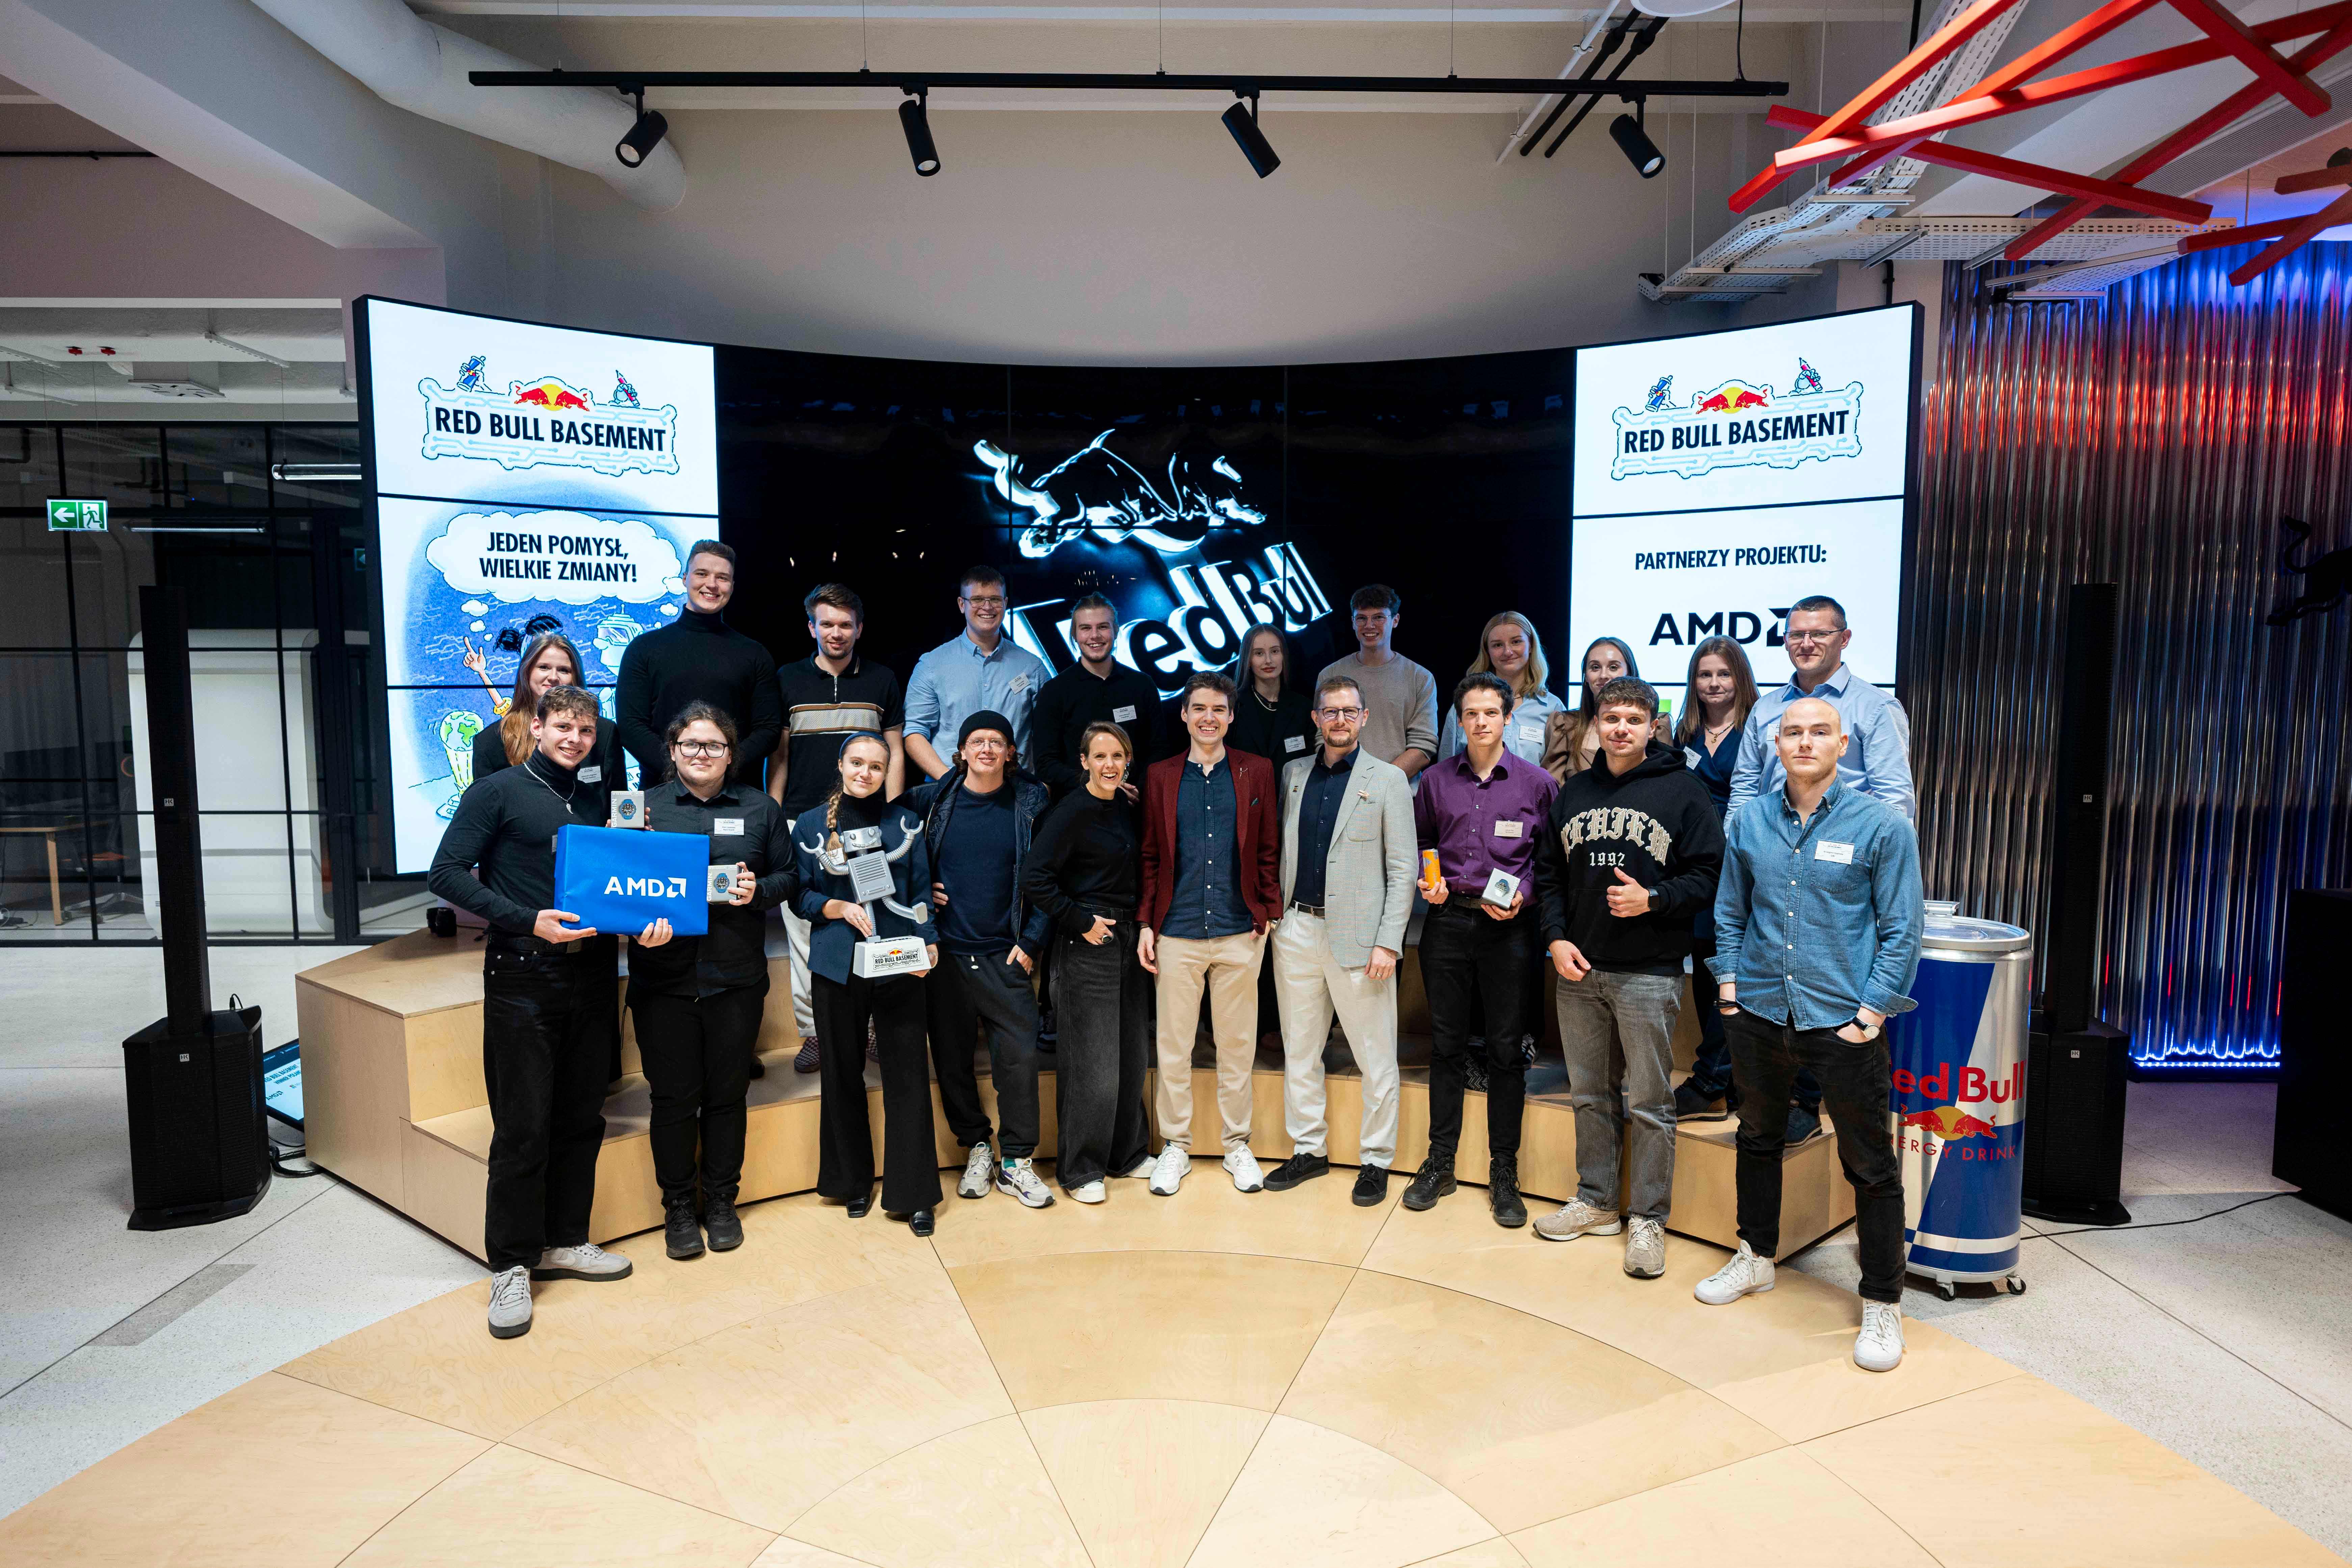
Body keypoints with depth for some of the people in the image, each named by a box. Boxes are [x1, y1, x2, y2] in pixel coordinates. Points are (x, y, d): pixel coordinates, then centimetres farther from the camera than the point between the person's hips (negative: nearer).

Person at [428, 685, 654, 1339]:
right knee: (523, 1126, -3)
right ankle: (512, 1265, 10)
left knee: (582, 1119, 11)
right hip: (522, 975, -5)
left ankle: (565, 1242, 25)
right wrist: (528, 921, -17)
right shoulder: (500, 793, 0)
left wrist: (646, 922, -4)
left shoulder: (595, 805, 15)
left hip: (592, 974, 5)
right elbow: (447, 873, -8)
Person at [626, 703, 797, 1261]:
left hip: (736, 977, 1)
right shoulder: (645, 806, 5)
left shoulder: (760, 809, 8)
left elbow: (789, 876, 9)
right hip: (664, 976, -1)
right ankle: (678, 1208, 20)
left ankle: (721, 1201, 25)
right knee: (674, 1097, 5)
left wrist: (758, 891, -10)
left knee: (727, 1094, 9)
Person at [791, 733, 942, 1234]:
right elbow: (800, 895, 6)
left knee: (907, 1074, -2)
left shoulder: (905, 823, 7)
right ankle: (853, 1181, 26)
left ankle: (914, 1193, 7)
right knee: (842, 1074, 10)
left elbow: (921, 891, 7)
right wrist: (837, 908, -12)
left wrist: (928, 944, -7)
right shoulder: (811, 826, 6)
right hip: (837, 966, 1)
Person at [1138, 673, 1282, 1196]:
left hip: (1239, 932, 0)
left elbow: (1269, 850, 6)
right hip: (1177, 933, 0)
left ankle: (1237, 1144, 23)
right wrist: (1145, 924, 2)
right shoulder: (1160, 776, 6)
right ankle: (1175, 1145, 21)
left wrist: (1270, 915, -2)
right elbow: (1150, 855, 7)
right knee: (1173, 1045, 6)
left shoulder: (1256, 772, 5)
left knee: (1237, 1044, 9)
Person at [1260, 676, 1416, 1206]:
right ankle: (1308, 1151, 26)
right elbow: (1278, 850, 13)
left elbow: (1403, 869, -4)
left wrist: (1388, 942, -10)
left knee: (1376, 1058, 3)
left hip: (1357, 934, -4)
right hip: (1296, 930, 4)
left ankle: (1376, 1161, 17)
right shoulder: (1294, 774, 10)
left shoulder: (1388, 779, -1)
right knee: (1299, 1051, 12)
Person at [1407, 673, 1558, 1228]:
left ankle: (1504, 1172, 15)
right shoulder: (1436, 780, 7)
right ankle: (1440, 1162, 20)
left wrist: (1523, 895, -12)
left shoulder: (1537, 783, 1)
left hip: (1508, 928, -2)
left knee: (1506, 1049, 4)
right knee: (1446, 1043, 8)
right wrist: (1428, 881, -1)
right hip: (1448, 921, 2)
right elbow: (1419, 842, 17)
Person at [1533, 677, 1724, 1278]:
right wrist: (1556, 938, 0)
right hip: (1579, 969, 5)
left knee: (1650, 1103, 2)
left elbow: (1709, 876, -6)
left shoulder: (1682, 791, -3)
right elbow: (1549, 873, 12)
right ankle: (1596, 1202, 28)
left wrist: (1653, 899, -20)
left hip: (1649, 973, -4)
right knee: (1590, 1094, 14)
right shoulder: (1575, 791, 10)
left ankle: (1647, 1218, 14)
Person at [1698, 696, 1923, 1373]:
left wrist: (1871, 1013, -11)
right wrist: (1728, 983, 4)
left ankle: (1883, 1305, 22)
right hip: (1759, 1013, 4)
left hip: (1843, 1021, -4)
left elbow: (1901, 929, -7)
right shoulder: (1749, 821, 2)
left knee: (1870, 1166, 5)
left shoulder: (1882, 825, -8)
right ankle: (1756, 1258, 40)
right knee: (1758, 1138, 20)